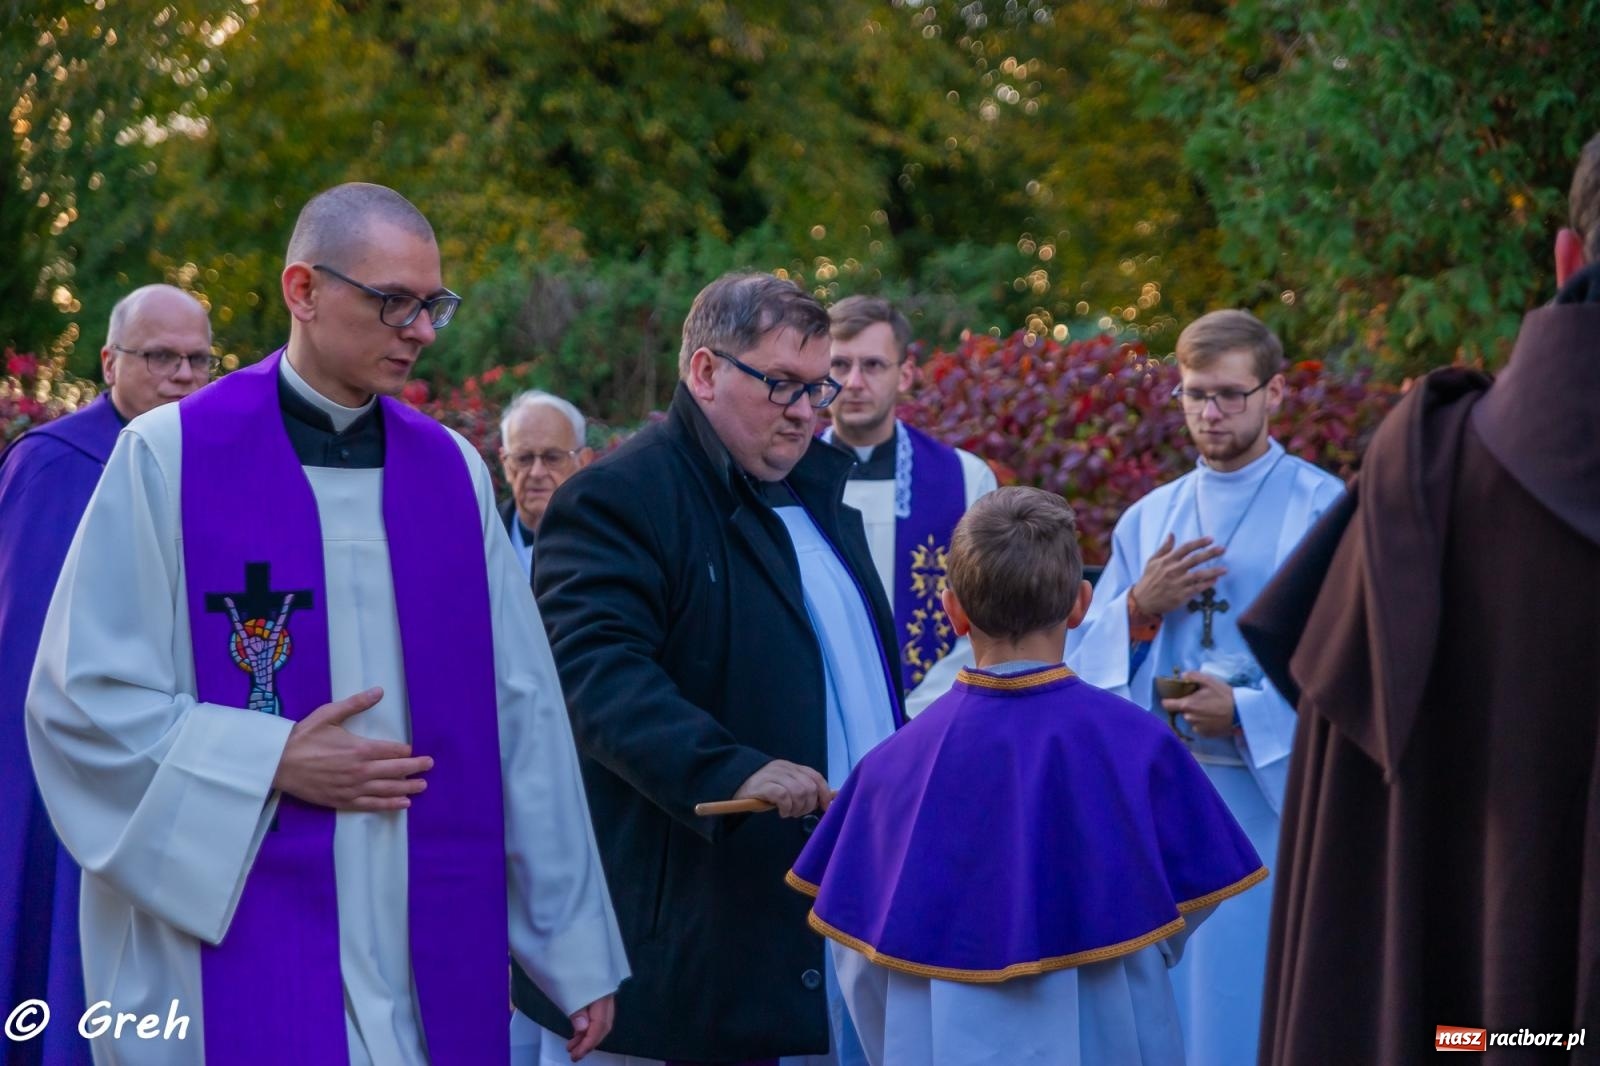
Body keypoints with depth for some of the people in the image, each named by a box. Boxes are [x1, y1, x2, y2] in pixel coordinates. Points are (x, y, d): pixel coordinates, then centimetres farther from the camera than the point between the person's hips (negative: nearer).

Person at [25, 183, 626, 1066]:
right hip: (238, 958, -4)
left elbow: (520, 710, 6)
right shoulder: (170, 457, -4)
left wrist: (576, 950, 5)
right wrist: (271, 764, -14)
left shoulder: (453, 471, 8)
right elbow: (81, 700, -5)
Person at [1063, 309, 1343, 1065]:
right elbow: (1082, 661, 11)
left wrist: (1248, 714, -15)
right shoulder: (1148, 520, 13)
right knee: (1173, 1001, 7)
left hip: (1275, 802, -4)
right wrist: (1140, 607, -6)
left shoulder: (1320, 510, -3)